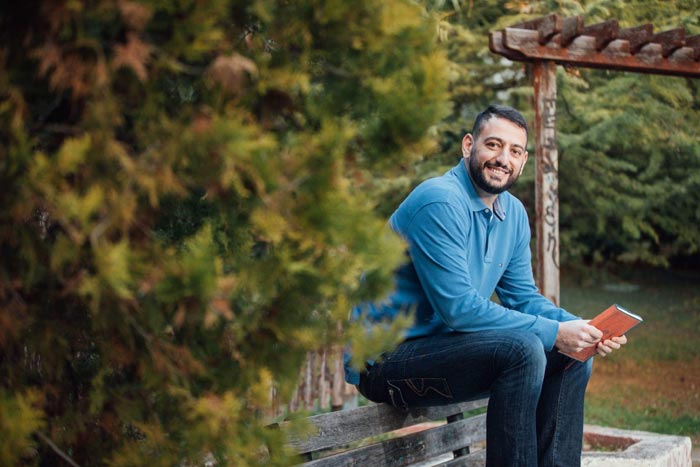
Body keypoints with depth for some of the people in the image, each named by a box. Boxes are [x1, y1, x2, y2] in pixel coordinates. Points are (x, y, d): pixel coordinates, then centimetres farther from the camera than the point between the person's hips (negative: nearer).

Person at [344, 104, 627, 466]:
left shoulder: (514, 213, 9)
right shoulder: (440, 202, -20)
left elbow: (523, 297, 12)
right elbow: (458, 307, -25)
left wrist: (583, 329, -7)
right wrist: (554, 333, -23)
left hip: (444, 344, 9)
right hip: (385, 359, -9)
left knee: (571, 356, 3)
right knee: (522, 349, -28)